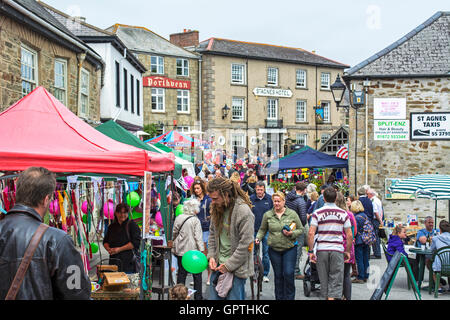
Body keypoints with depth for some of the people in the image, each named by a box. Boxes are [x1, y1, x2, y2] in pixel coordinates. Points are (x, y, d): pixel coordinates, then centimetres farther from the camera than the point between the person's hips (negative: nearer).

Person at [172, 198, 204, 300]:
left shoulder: (178, 218, 3)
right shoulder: (195, 220, -11)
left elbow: (174, 233, 12)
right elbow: (198, 237, -13)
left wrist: (174, 248, 23)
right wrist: (202, 250, -10)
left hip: (180, 250, 4)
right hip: (193, 250, -4)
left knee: (181, 273, 12)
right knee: (197, 274, 6)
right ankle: (198, 296, 9)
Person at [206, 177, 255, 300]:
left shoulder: (244, 211, -18)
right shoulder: (216, 208, 5)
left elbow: (245, 243, -19)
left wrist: (229, 265, -15)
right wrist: (211, 256, 4)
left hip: (236, 268, -7)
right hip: (218, 266, 7)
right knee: (214, 296, 12)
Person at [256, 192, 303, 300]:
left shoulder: (292, 214, -1)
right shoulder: (267, 215, 1)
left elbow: (301, 229, 4)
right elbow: (262, 230, 12)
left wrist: (292, 233, -13)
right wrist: (258, 238, -5)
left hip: (289, 248, -2)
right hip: (274, 249, 2)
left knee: (288, 273, -9)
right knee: (278, 275, 9)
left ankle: (289, 297, 8)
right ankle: (279, 297, 23)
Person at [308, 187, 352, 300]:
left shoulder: (317, 213, -1)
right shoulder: (343, 213, 2)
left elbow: (311, 233, -8)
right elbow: (349, 235, 1)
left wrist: (311, 251, -2)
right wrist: (348, 251, 12)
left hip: (322, 249, 1)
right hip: (337, 249, -1)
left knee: (324, 279, 15)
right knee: (336, 281, 2)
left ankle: (326, 296, 25)